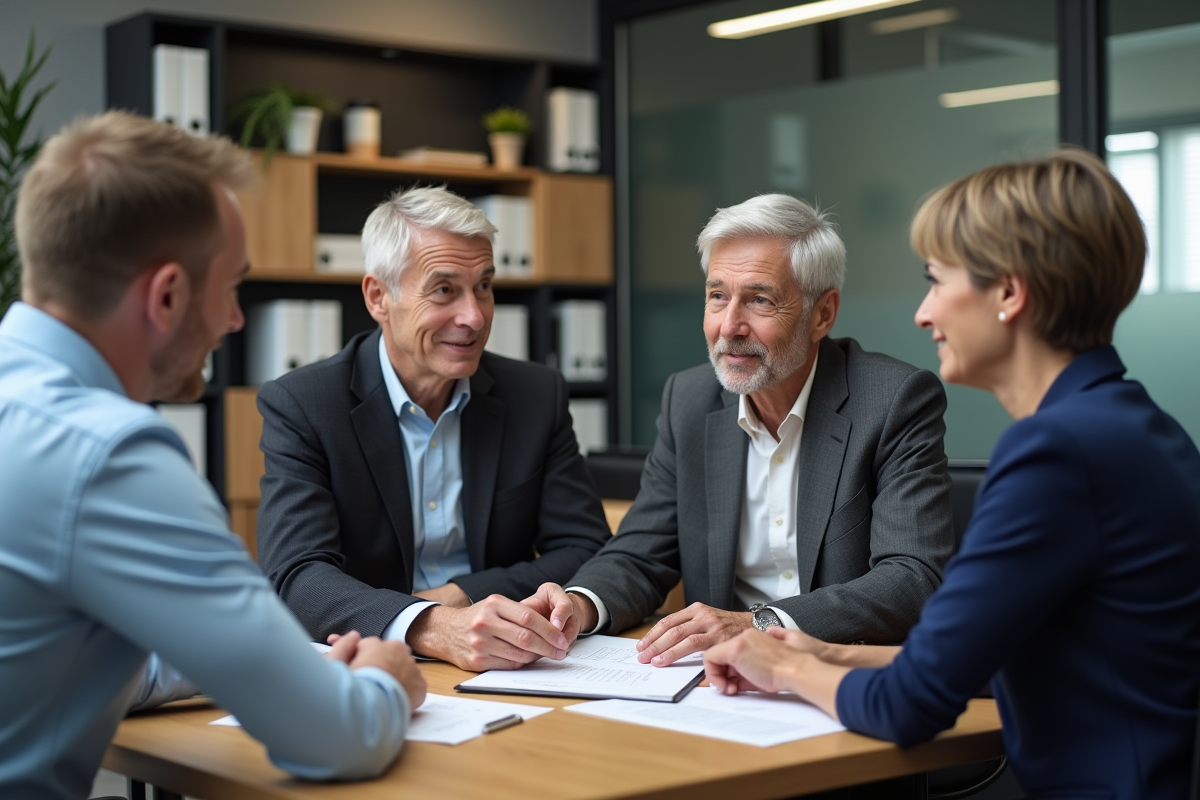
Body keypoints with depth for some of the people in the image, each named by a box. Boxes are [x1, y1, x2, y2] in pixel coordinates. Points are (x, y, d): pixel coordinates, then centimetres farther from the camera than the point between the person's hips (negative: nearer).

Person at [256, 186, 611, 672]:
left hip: (501, 678, 3)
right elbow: (295, 577, -19)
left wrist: (460, 599, -15)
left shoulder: (538, 396, 3)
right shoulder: (300, 406, -6)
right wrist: (433, 629, -36)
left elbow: (587, 553, 2)